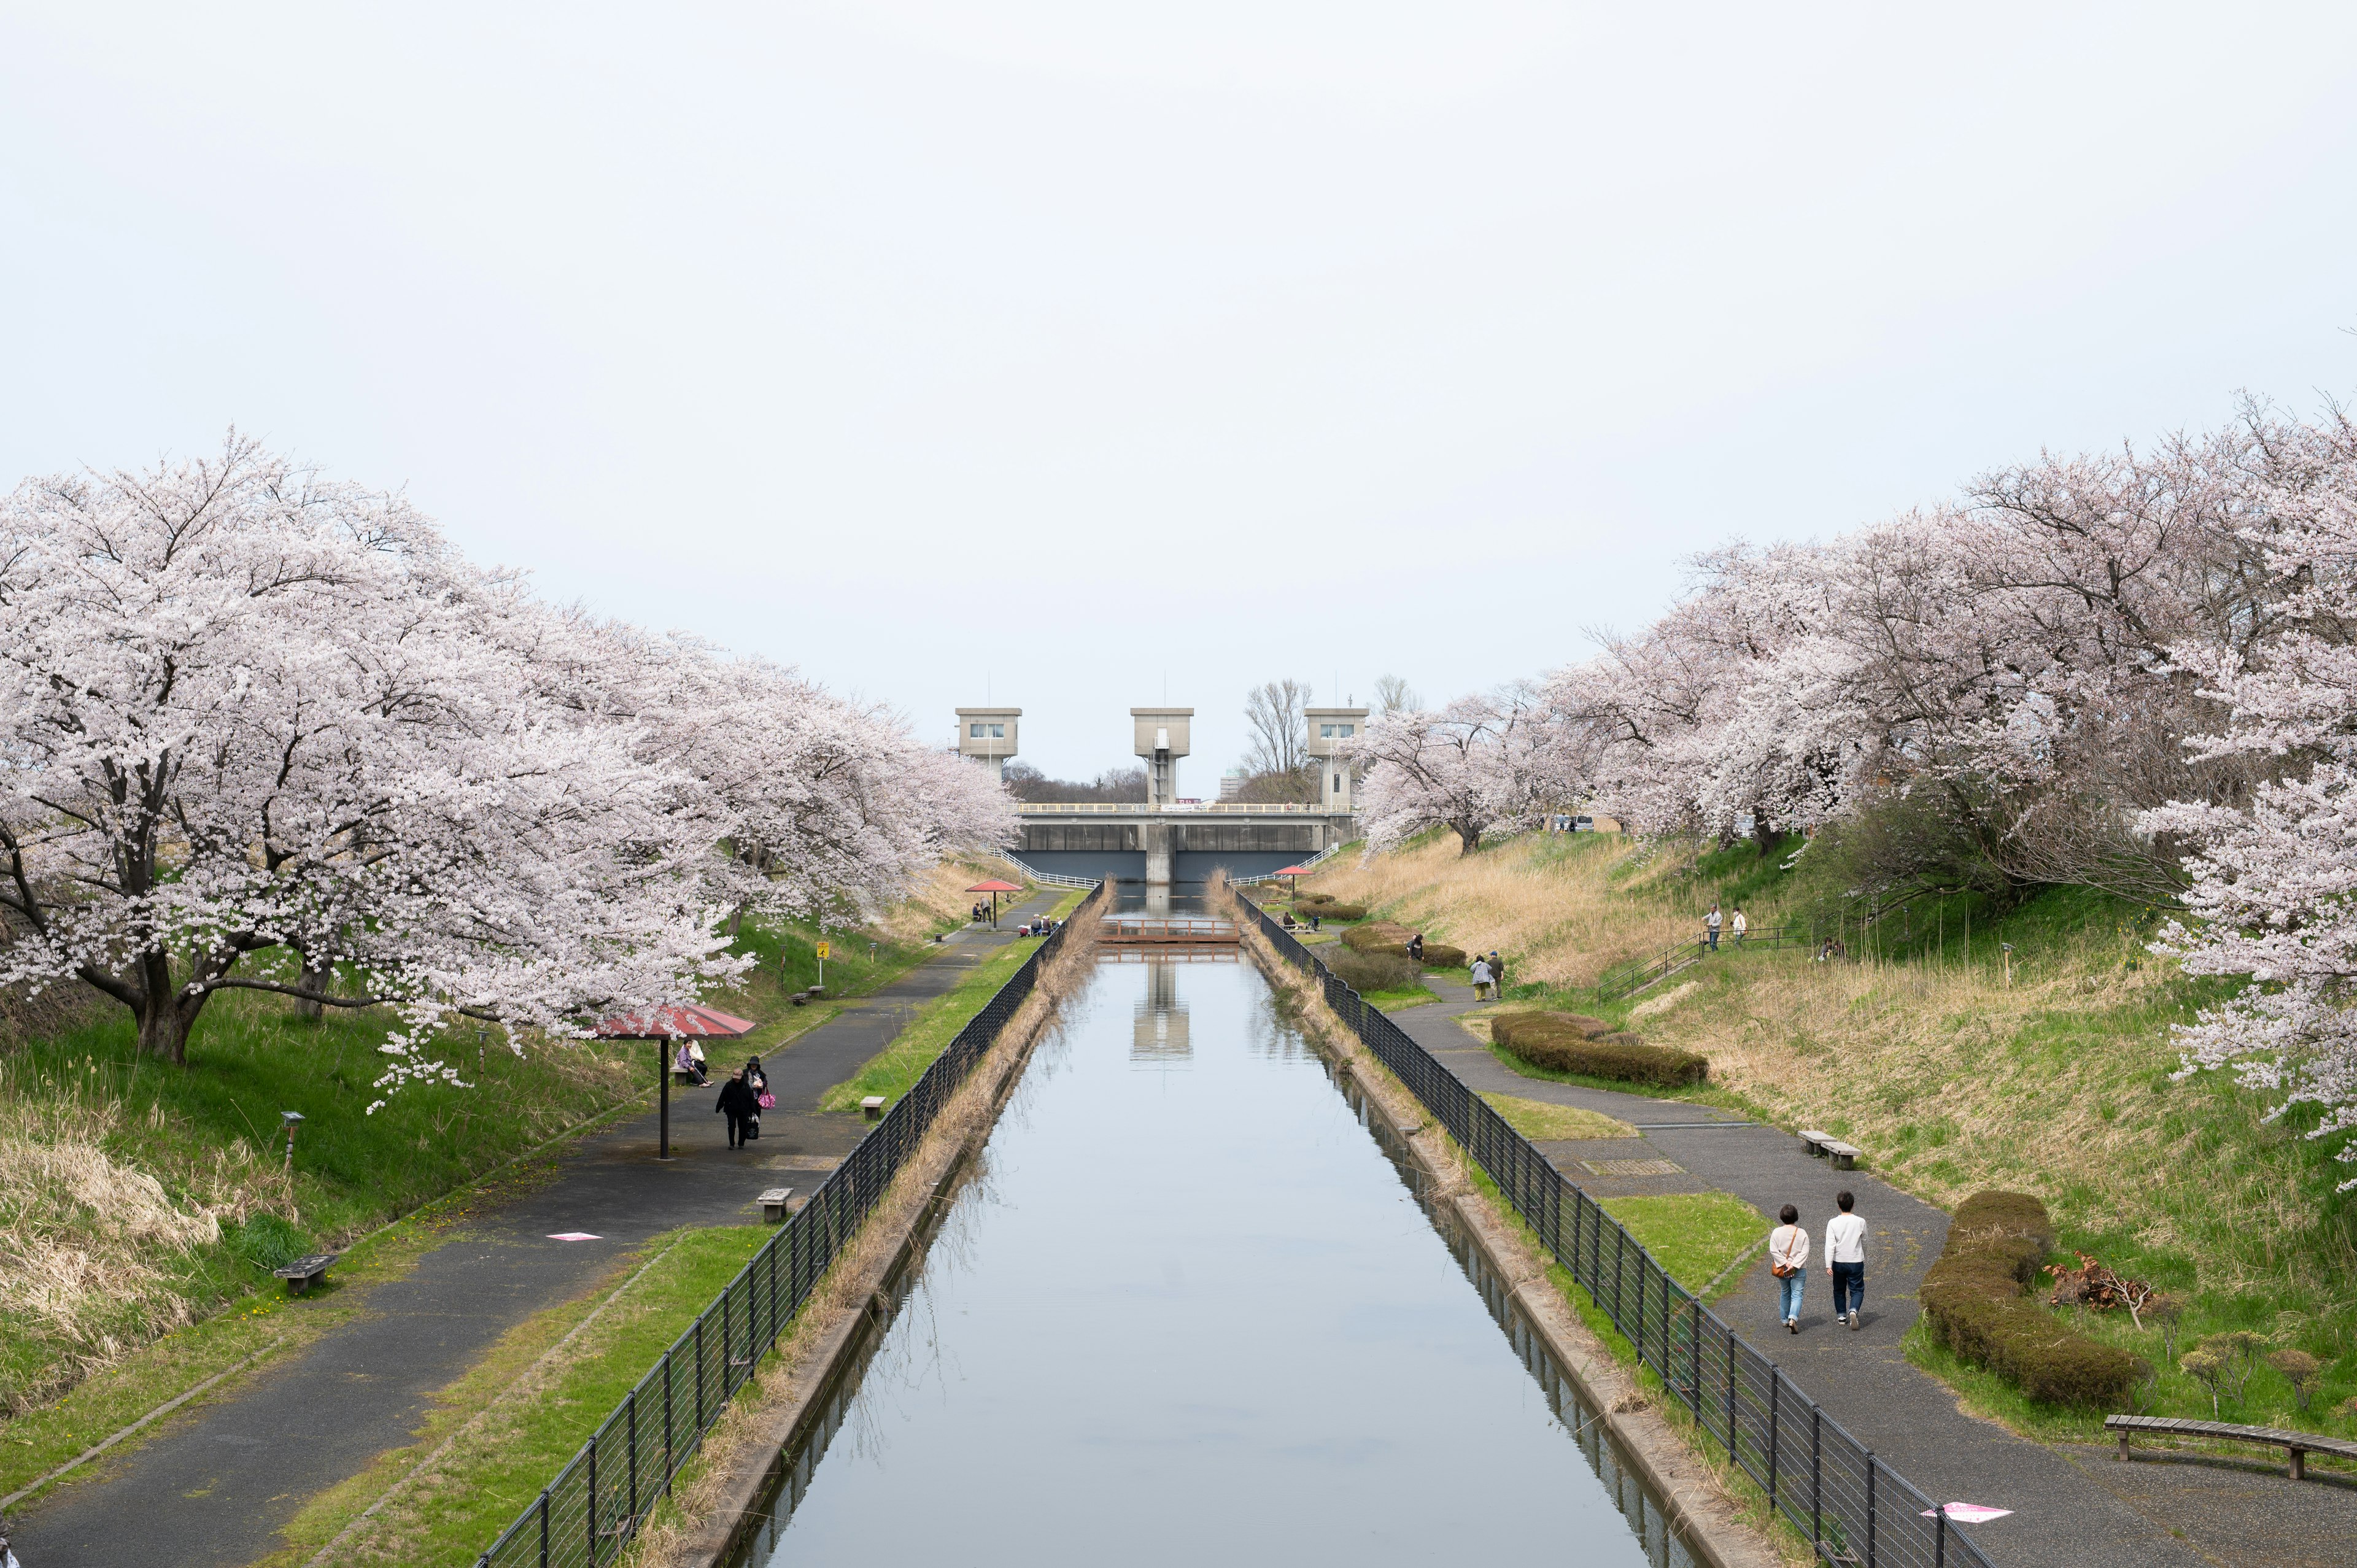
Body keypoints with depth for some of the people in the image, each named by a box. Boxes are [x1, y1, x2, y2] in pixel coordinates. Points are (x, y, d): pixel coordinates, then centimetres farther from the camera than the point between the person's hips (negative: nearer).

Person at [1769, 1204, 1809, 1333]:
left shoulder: (1777, 1232, -5)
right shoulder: (1802, 1233, -7)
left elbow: (1773, 1251, -11)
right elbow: (1804, 1252, -13)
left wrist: (1785, 1263, -13)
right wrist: (1794, 1265, -16)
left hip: (1782, 1269, 2)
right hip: (1799, 1270, -2)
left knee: (1785, 1294, 19)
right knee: (1797, 1295, -1)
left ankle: (1785, 1320, 27)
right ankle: (1793, 1318, -22)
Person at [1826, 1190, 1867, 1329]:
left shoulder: (1833, 1223, -9)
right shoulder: (1860, 1222, -6)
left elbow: (1830, 1245, -13)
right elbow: (1864, 1242, 9)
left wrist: (1828, 1265, -11)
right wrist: (1864, 1257, 28)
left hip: (1839, 1262, 1)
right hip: (1856, 1262, -1)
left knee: (1839, 1290, 18)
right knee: (1857, 1290, 5)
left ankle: (1841, 1315, 24)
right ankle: (1853, 1310, -20)